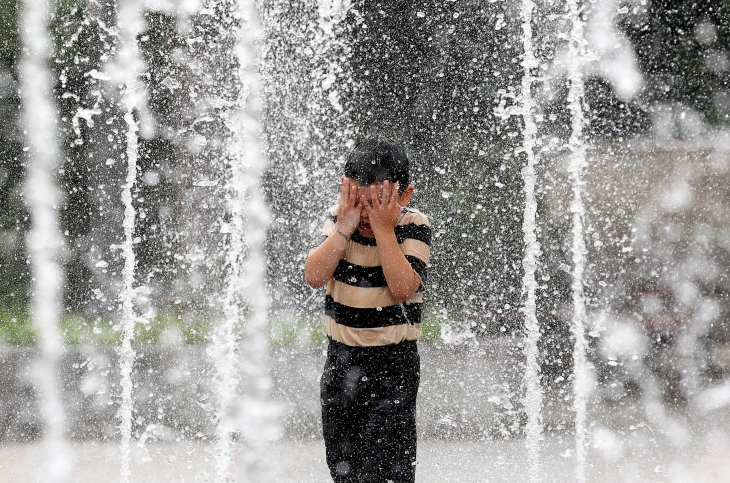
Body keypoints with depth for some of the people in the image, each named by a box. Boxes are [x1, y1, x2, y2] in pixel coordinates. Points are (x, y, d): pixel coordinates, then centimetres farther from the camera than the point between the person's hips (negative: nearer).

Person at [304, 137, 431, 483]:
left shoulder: (414, 227, -9)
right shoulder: (338, 220, 0)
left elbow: (402, 288, -22)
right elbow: (314, 276, -12)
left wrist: (383, 229, -22)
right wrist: (345, 227, -20)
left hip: (393, 364, -4)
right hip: (341, 360, 5)